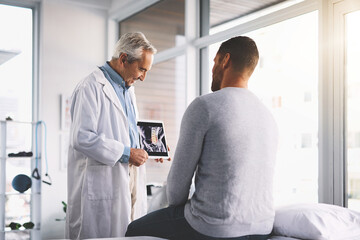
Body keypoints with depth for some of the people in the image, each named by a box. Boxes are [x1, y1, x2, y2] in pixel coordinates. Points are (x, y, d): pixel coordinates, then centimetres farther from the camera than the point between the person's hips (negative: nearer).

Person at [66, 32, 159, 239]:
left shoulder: (128, 89, 19)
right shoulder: (91, 87, -11)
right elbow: (82, 138, -21)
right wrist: (126, 153, -18)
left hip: (129, 180, 8)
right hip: (101, 184, -8)